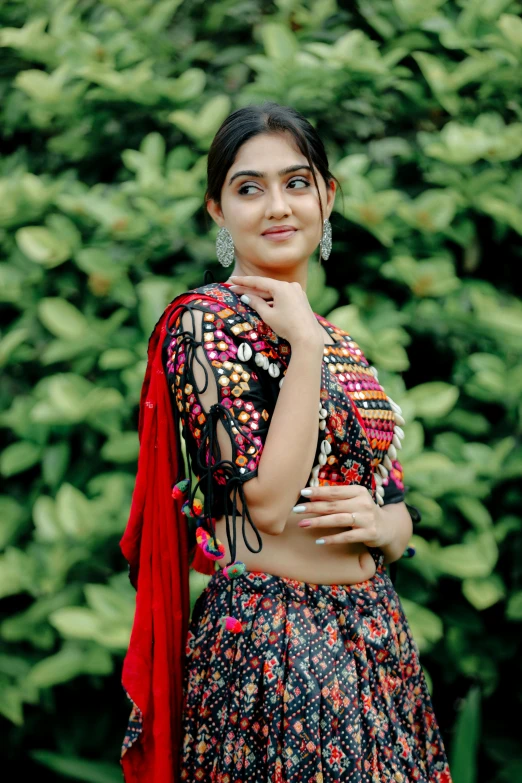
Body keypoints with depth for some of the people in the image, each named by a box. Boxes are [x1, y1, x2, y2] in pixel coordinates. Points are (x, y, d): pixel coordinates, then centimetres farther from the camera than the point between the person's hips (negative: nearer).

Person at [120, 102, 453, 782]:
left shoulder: (340, 341, 14)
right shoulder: (205, 320, -9)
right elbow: (268, 501, -19)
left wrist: (384, 522, -7)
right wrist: (304, 344, -16)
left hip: (377, 642, 7)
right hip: (267, 647, -7)